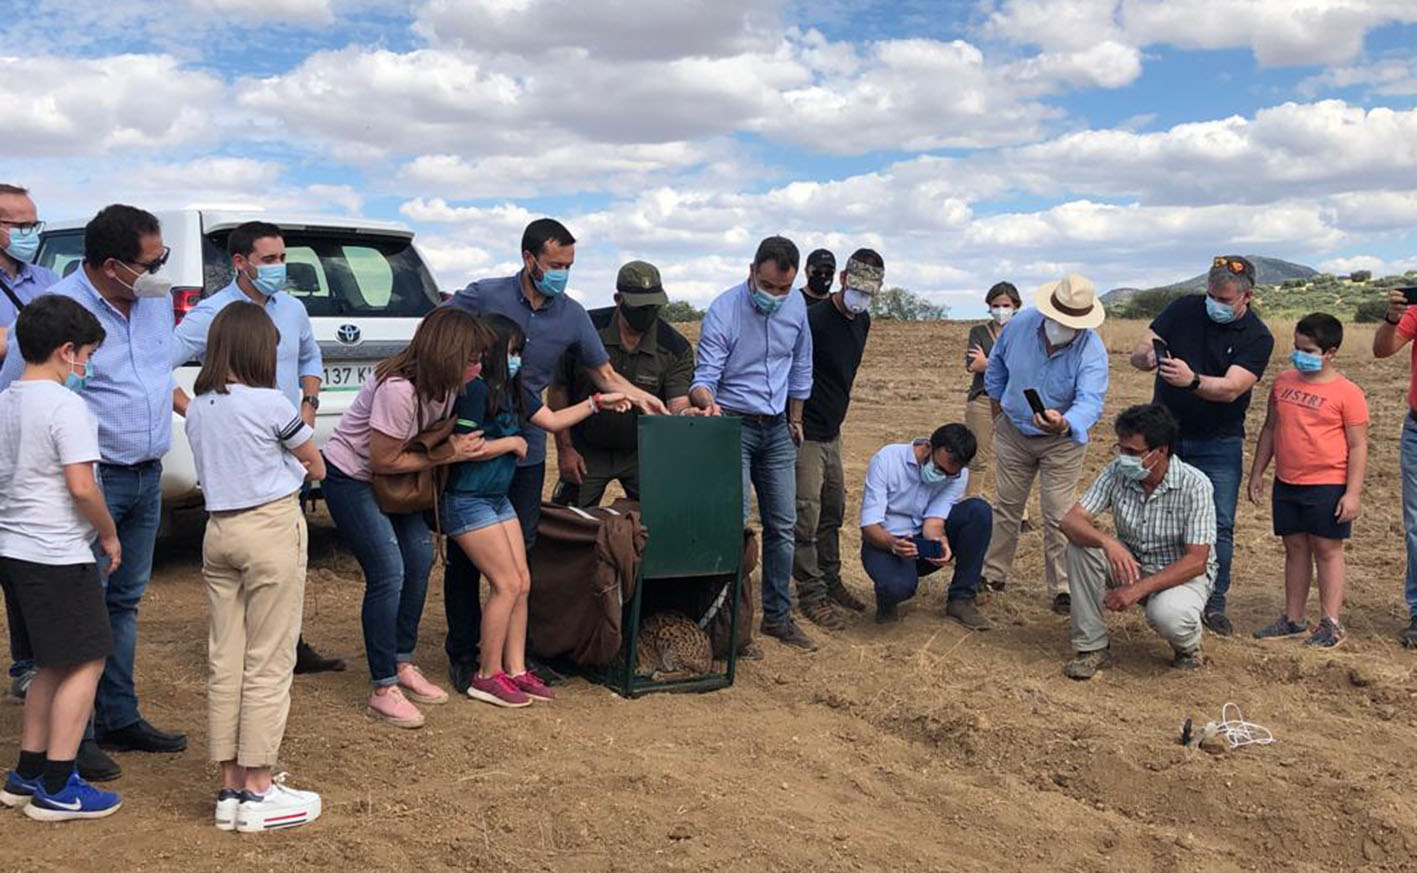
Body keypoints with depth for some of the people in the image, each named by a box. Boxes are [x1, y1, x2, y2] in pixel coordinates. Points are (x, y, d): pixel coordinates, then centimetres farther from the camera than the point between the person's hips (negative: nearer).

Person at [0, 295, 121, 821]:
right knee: (86, 662, 1)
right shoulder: (65, 406, -16)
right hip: (56, 556, -9)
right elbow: (81, 486, -21)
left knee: (52, 664, 19)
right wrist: (109, 535, -6)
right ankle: (57, 788, 4)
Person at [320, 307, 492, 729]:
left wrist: (459, 446, -10)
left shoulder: (443, 384, -7)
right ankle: (383, 690, -5)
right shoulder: (398, 390, -33)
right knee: (388, 574, -14)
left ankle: (403, 665, 21)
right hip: (350, 477, -9)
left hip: (391, 481, 9)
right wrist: (446, 456, -23)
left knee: (420, 559, 7)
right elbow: (383, 460, -25)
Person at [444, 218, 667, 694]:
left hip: (526, 451, 3)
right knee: (465, 553, 4)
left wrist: (639, 397, -12)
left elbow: (604, 374, 6)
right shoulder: (482, 297, -9)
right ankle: (462, 654, 17)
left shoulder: (572, 316, 2)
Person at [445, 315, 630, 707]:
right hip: (468, 500, -9)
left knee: (522, 582, 6)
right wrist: (512, 443, -10)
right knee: (507, 584, -9)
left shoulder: (512, 390, 10)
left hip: (498, 498, 9)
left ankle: (515, 670, 14)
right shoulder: (476, 389, -18)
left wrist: (596, 403, 13)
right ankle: (487, 677, 1)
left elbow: (552, 420, 18)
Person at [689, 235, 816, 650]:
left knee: (782, 525, 7)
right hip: (733, 425, -5)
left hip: (777, 429, 5)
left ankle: (777, 616, 19)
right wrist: (706, 400, -42)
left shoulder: (796, 305, 0)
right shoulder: (723, 311, -17)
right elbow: (705, 374, -19)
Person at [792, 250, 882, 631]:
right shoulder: (815, 319, -19)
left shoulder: (862, 321, 9)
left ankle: (831, 582, 31)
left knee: (833, 512, 17)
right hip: (806, 432, -9)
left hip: (832, 432, 9)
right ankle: (811, 595, 5)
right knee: (806, 516, -3)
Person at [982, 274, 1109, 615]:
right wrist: (998, 414, 10)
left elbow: (1090, 401, -40)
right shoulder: (1019, 324, -16)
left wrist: (1064, 425, -61)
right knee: (1005, 507, 14)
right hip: (1013, 431, 3)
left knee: (1059, 516, -2)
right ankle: (993, 575, 28)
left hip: (1062, 440, -3)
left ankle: (1062, 589, 9)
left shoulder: (1093, 351, -26)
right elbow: (996, 368, 3)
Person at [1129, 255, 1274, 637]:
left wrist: (1192, 380, -43)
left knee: (1219, 526, 0)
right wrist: (1148, 356, -32)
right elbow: (1138, 351, -7)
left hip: (1219, 443, -2)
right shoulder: (1184, 309, -3)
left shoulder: (1257, 338, -10)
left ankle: (1214, 603, 11)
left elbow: (1231, 389, -24)